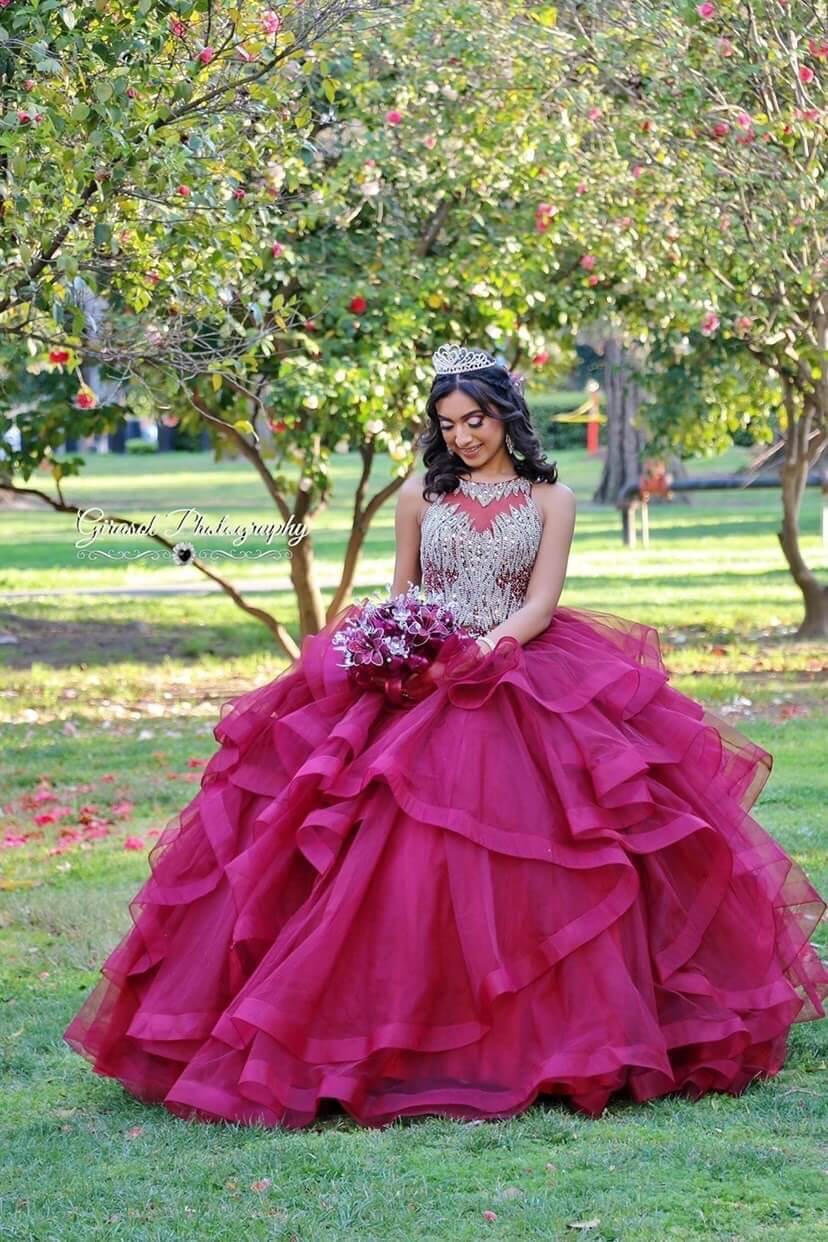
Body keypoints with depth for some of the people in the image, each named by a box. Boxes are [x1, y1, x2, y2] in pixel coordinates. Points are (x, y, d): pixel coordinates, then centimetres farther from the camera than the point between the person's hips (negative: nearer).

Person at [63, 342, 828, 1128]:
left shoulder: (550, 499, 8)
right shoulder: (420, 496, 11)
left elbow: (541, 603, -2)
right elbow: (400, 595, 14)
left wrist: (492, 644, -20)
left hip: (523, 686, -1)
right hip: (419, 685, 1)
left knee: (526, 861, -11)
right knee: (412, 863, -12)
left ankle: (533, 1036, -3)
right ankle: (405, 1033, -9)